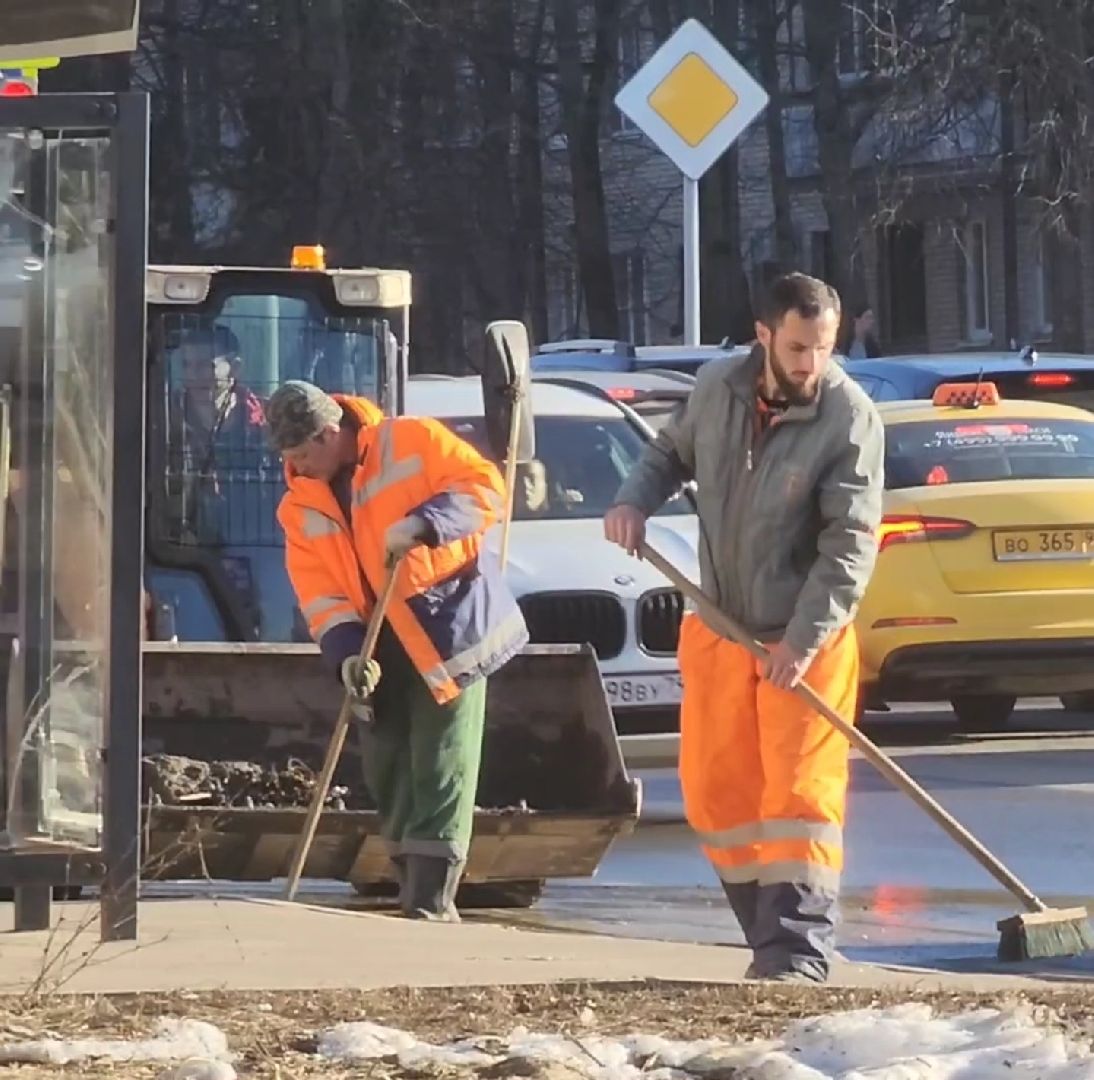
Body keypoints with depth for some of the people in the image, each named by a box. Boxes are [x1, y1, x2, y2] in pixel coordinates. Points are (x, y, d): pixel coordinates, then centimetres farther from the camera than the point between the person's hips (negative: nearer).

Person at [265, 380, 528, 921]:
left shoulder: (412, 443, -10)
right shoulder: (301, 508, 4)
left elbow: (484, 485, -13)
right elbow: (320, 593, -1)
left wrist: (424, 522, -28)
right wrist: (347, 652, -16)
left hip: (450, 624, -6)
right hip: (383, 646, 6)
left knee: (440, 768, -9)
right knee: (387, 770, 9)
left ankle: (432, 900, -13)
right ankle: (411, 885, 21)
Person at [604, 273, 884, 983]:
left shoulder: (851, 417, -17)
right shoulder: (718, 388, -2)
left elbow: (850, 543, -19)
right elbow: (673, 452, 19)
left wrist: (801, 641, -25)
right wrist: (635, 499, -2)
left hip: (805, 638, -5)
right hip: (720, 628, 5)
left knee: (800, 792, -9)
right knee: (716, 790, 9)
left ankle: (799, 955, -9)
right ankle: (769, 934, 21)